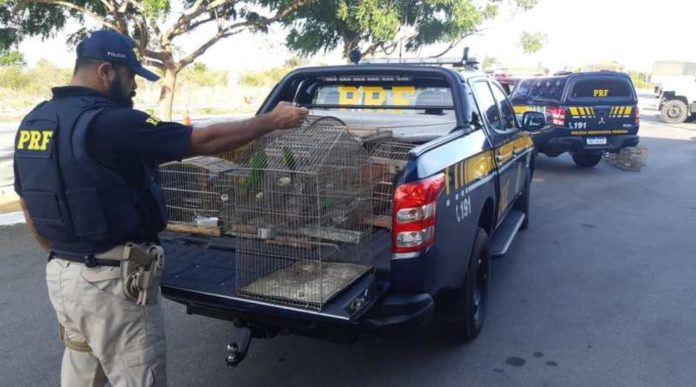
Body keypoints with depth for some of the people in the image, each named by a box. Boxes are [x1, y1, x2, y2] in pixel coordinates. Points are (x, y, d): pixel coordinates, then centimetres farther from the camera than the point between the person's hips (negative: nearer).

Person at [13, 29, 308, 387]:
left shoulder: (32, 122, 6)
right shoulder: (110, 123, -22)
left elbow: (30, 209, 15)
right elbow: (205, 141, -19)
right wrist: (273, 120, -8)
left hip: (60, 274, 9)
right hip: (111, 281, -9)